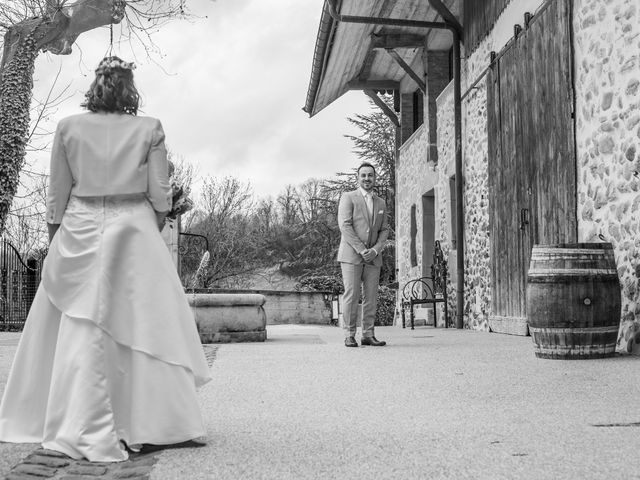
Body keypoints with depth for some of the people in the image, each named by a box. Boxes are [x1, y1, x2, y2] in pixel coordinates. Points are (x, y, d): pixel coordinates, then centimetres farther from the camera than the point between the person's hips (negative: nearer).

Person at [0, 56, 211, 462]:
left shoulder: (69, 127, 1)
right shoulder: (149, 129, -2)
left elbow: (57, 192, 3)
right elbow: (159, 192, -2)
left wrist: (55, 234, 14)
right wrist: (158, 225, 14)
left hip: (80, 230, 1)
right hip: (134, 230, -1)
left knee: (81, 328, 4)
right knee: (142, 320, 7)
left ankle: (85, 430, 10)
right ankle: (144, 422, 14)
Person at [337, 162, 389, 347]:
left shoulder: (381, 203, 16)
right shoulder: (348, 198, 1)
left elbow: (384, 230, 13)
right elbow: (345, 226, -9)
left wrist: (375, 250, -6)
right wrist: (361, 250, -15)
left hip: (373, 257, 5)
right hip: (351, 255, -4)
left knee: (371, 297, 1)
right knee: (351, 295, -8)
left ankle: (368, 335, 5)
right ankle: (349, 336, -4)